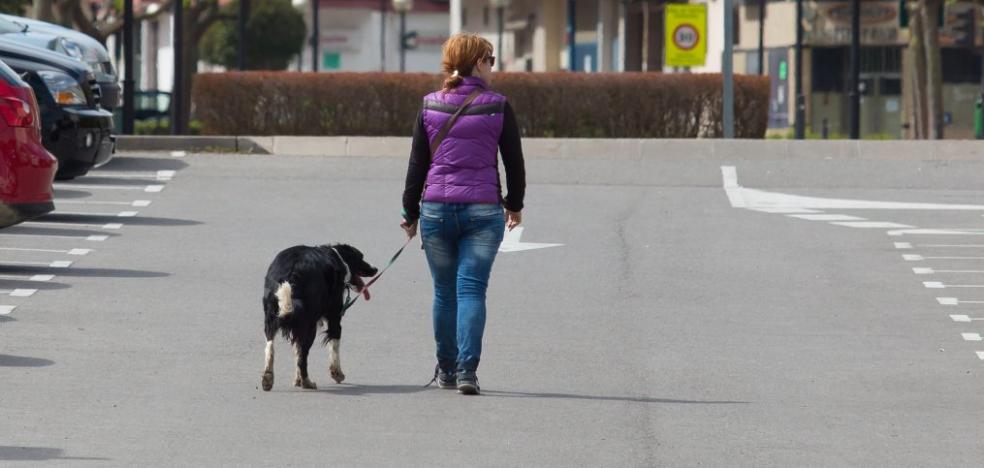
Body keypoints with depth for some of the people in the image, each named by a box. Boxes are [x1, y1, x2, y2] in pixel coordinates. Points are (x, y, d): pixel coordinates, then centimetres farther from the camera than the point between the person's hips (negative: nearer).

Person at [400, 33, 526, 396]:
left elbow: (417, 163, 4)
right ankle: (466, 369, -15)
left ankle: (446, 369, 21)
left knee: (445, 291, 13)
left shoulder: (430, 107, 2)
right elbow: (514, 161, 5)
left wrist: (410, 212, 12)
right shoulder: (497, 107, -3)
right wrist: (515, 204, 20)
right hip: (483, 210, -2)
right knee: (472, 289, -3)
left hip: (437, 209, 2)